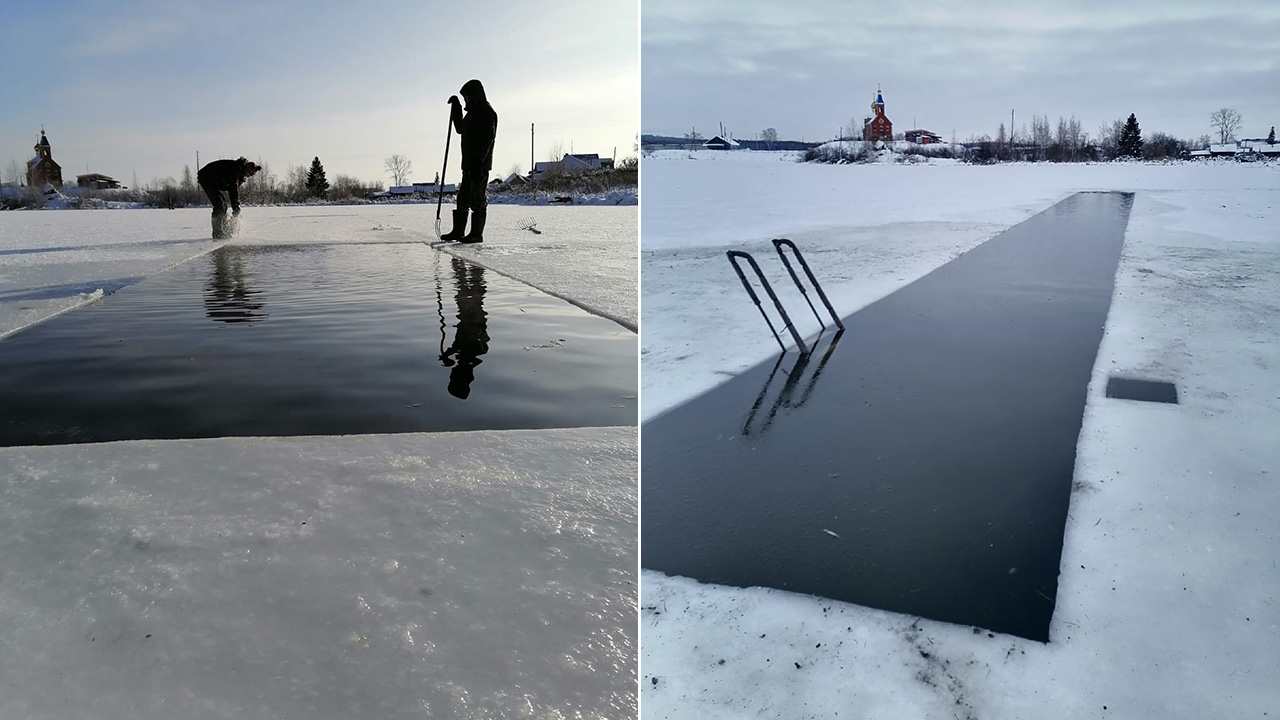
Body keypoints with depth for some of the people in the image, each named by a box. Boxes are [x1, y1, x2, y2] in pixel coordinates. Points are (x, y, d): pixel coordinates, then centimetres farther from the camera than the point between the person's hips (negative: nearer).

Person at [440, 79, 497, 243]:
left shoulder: (486, 112, -11)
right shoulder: (472, 112, 20)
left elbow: (487, 138, -20)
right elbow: (460, 128, 30)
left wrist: (477, 161, -26)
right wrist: (456, 107, 22)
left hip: (480, 165, -10)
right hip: (469, 164, 10)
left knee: (477, 199, -7)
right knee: (463, 198, 12)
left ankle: (477, 234, -3)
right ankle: (458, 231, 18)